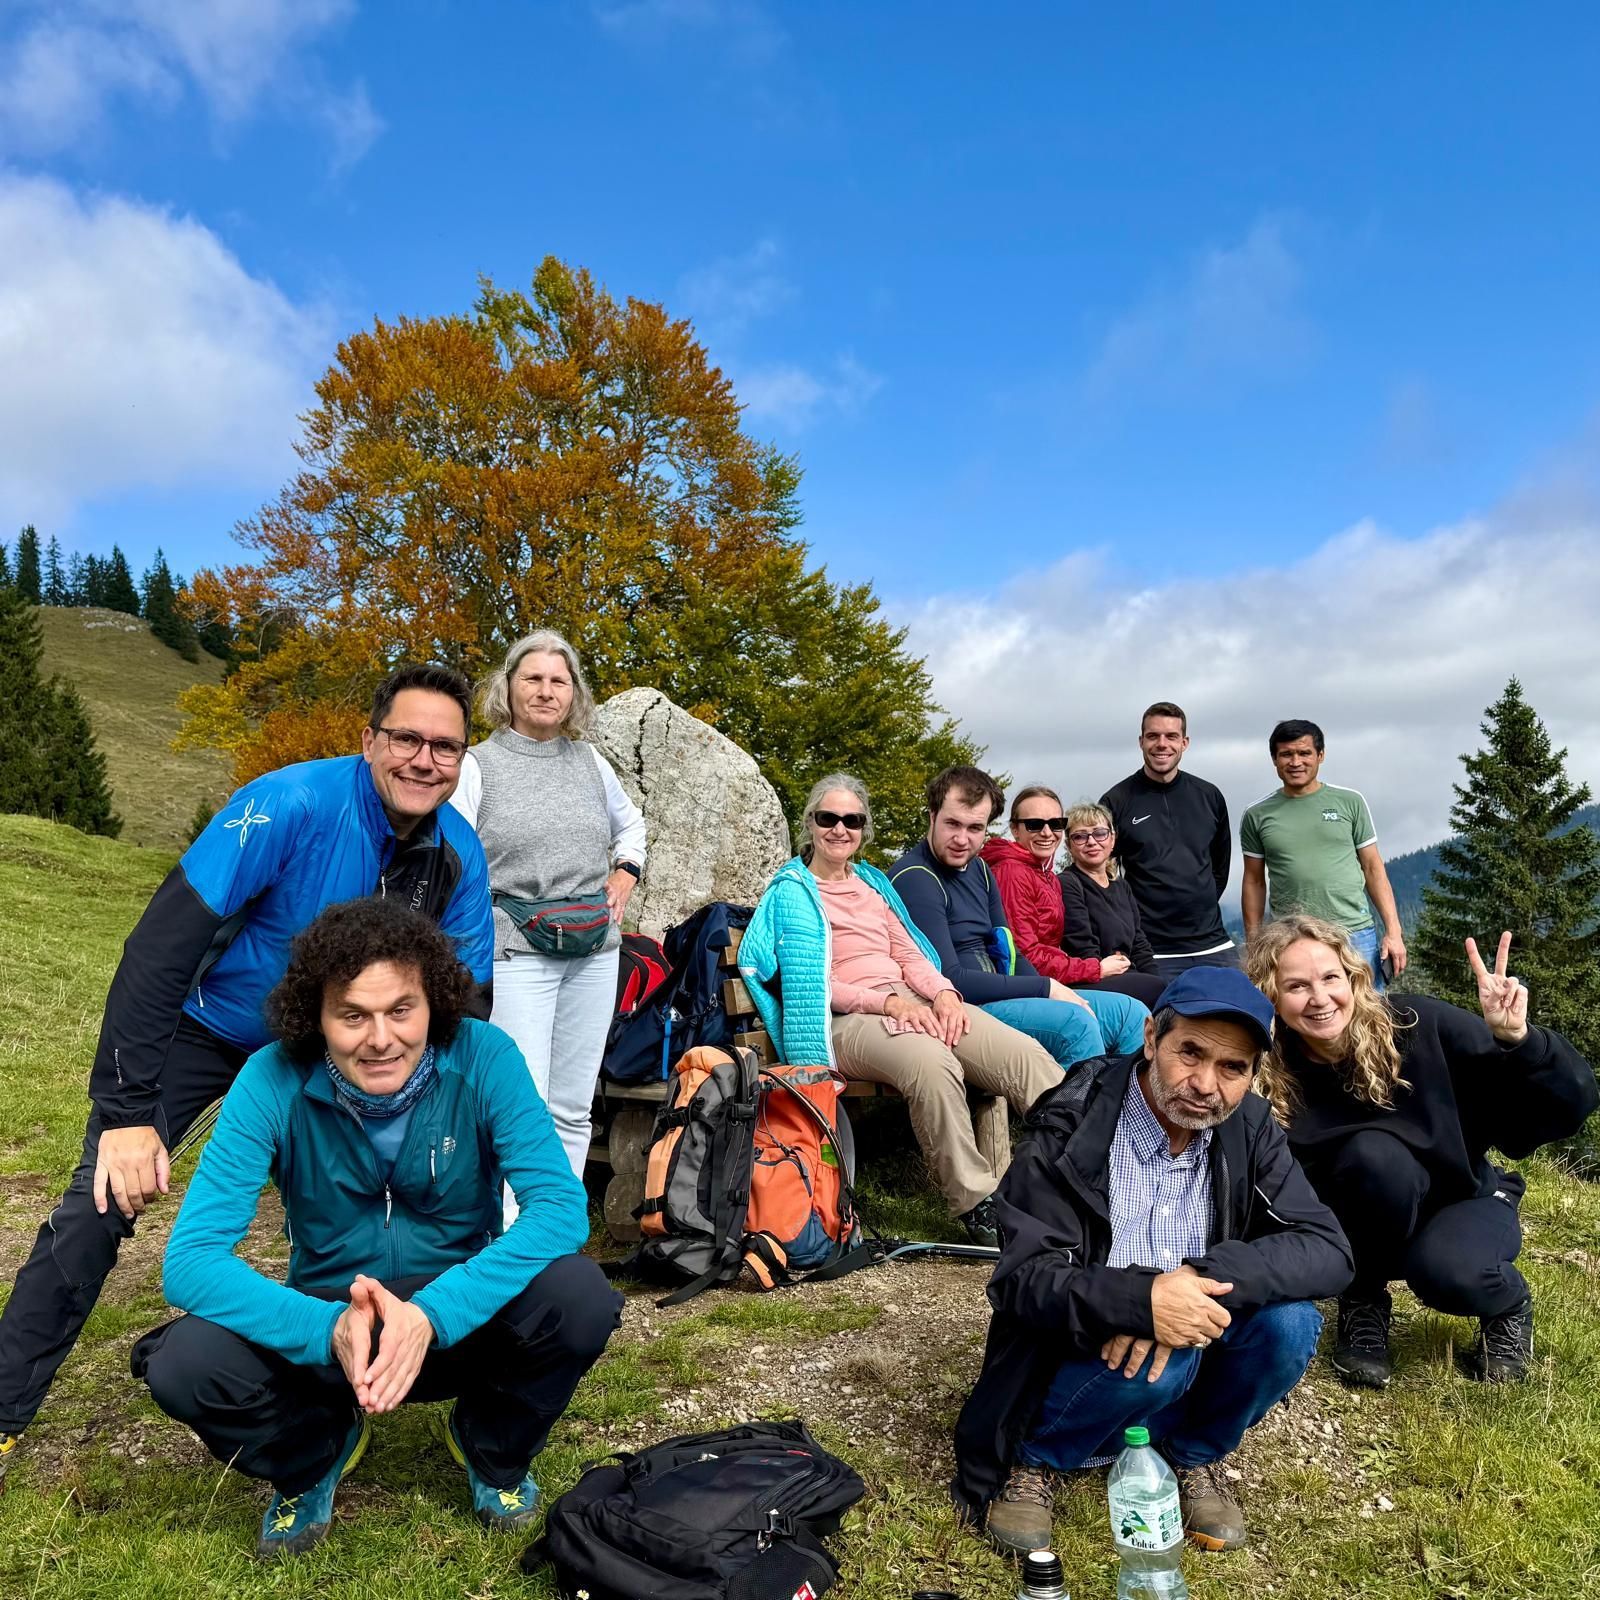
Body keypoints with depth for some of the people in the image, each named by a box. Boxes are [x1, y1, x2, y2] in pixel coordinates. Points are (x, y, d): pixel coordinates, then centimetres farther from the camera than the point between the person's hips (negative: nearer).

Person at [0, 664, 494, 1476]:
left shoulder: (460, 855, -16)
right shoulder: (292, 803, -32)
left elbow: (465, 1002, -6)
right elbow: (164, 938, -32)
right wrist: (126, 1110, -33)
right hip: (206, 1025, -4)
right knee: (97, 1212, -12)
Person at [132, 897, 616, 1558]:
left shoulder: (483, 1059, -21)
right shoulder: (274, 1080, -20)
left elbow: (561, 1206, -27)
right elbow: (190, 1258, -24)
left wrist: (433, 1314, -39)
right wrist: (328, 1329, -39)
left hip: (464, 1320, 0)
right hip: (329, 1319, 1)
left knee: (578, 1295, -30)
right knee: (183, 1363, -27)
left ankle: (493, 1449, 5)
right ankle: (317, 1451, 9)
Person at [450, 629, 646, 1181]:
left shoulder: (590, 761, 12)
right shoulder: (477, 766, -1)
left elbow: (630, 823, 31)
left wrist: (625, 872, 12)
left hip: (594, 953, 5)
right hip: (514, 951, -5)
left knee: (573, 1110, 10)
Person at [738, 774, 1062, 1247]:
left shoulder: (874, 883, 25)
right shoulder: (792, 892, 6)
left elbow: (910, 954, 19)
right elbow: (808, 980, -4)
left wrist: (943, 992, -4)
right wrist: (888, 1001, -16)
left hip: (913, 1002, 6)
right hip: (845, 1020, -6)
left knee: (1025, 1054, -19)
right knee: (932, 1062, -39)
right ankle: (976, 1205, -30)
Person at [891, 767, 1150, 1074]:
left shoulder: (979, 869, 13)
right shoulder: (915, 879, -15)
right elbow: (949, 981, -21)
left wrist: (1056, 992, -2)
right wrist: (1044, 988, -16)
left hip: (993, 999, 9)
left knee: (1131, 1013, 6)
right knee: (1075, 1023, -31)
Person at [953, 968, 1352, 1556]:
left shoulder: (1249, 1128, -7)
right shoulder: (1069, 1127, -20)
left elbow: (1328, 1250, -16)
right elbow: (1021, 1279, -22)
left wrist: (1200, 1279, -32)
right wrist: (1140, 1300, -39)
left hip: (1190, 1346, 4)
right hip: (1086, 1354, -4)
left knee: (1288, 1320, -22)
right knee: (1159, 1356, -34)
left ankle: (1196, 1453, 7)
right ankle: (1035, 1457, -3)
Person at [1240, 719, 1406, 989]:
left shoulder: (1350, 802, 6)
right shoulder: (1257, 815, 6)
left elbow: (1373, 868, 7)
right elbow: (1254, 881, 11)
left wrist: (1393, 932, 1)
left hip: (1357, 938, 0)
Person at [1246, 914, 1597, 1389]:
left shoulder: (1420, 1027, -24)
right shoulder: (1272, 1079, -20)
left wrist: (1516, 1038, -39)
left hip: (1467, 1202, 0)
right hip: (1376, 1230, 1)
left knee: (1444, 1270, -34)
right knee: (1372, 1153, -32)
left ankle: (1509, 1302, 4)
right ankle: (1364, 1300, -4)